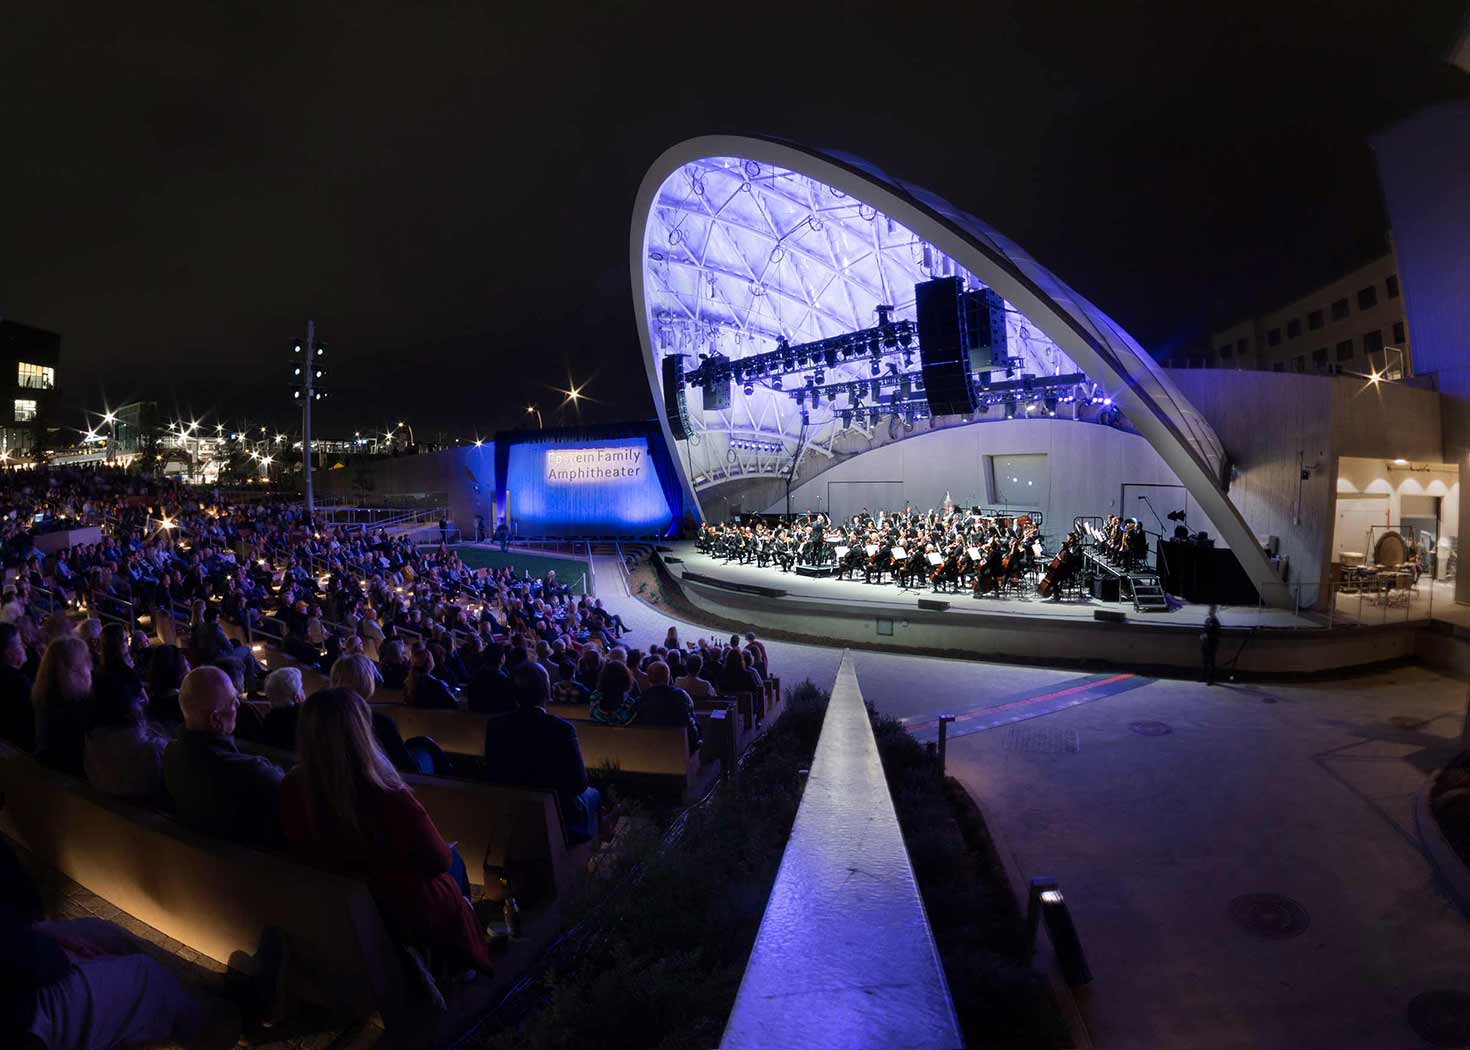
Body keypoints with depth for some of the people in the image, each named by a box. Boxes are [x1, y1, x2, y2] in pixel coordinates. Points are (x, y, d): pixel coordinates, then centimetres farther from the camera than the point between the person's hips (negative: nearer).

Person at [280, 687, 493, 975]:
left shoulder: (291, 790, -23)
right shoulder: (392, 801, -37)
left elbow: (304, 848, -1)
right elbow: (439, 861, -20)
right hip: (408, 915, -4)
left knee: (448, 864, 27)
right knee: (455, 866, 26)